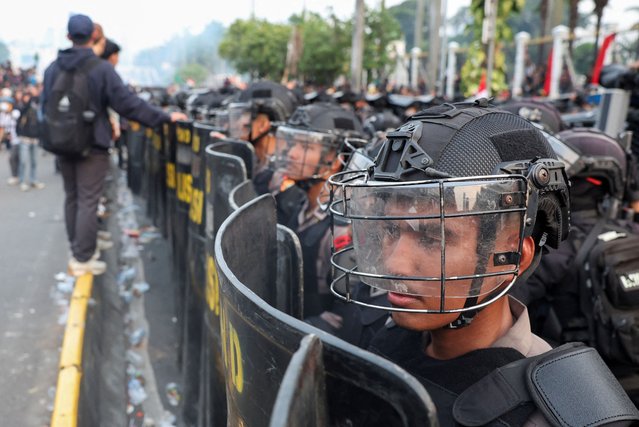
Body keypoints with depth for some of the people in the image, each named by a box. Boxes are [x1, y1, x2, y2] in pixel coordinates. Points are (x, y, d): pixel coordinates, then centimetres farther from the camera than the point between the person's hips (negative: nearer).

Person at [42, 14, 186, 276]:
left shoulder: (53, 68, 5)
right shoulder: (101, 68, -13)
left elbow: (45, 107, 11)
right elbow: (128, 104, -15)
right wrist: (164, 117, -10)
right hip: (91, 146, -6)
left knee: (72, 198, 16)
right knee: (87, 202, -1)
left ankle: (77, 251, 25)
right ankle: (83, 260, 2)